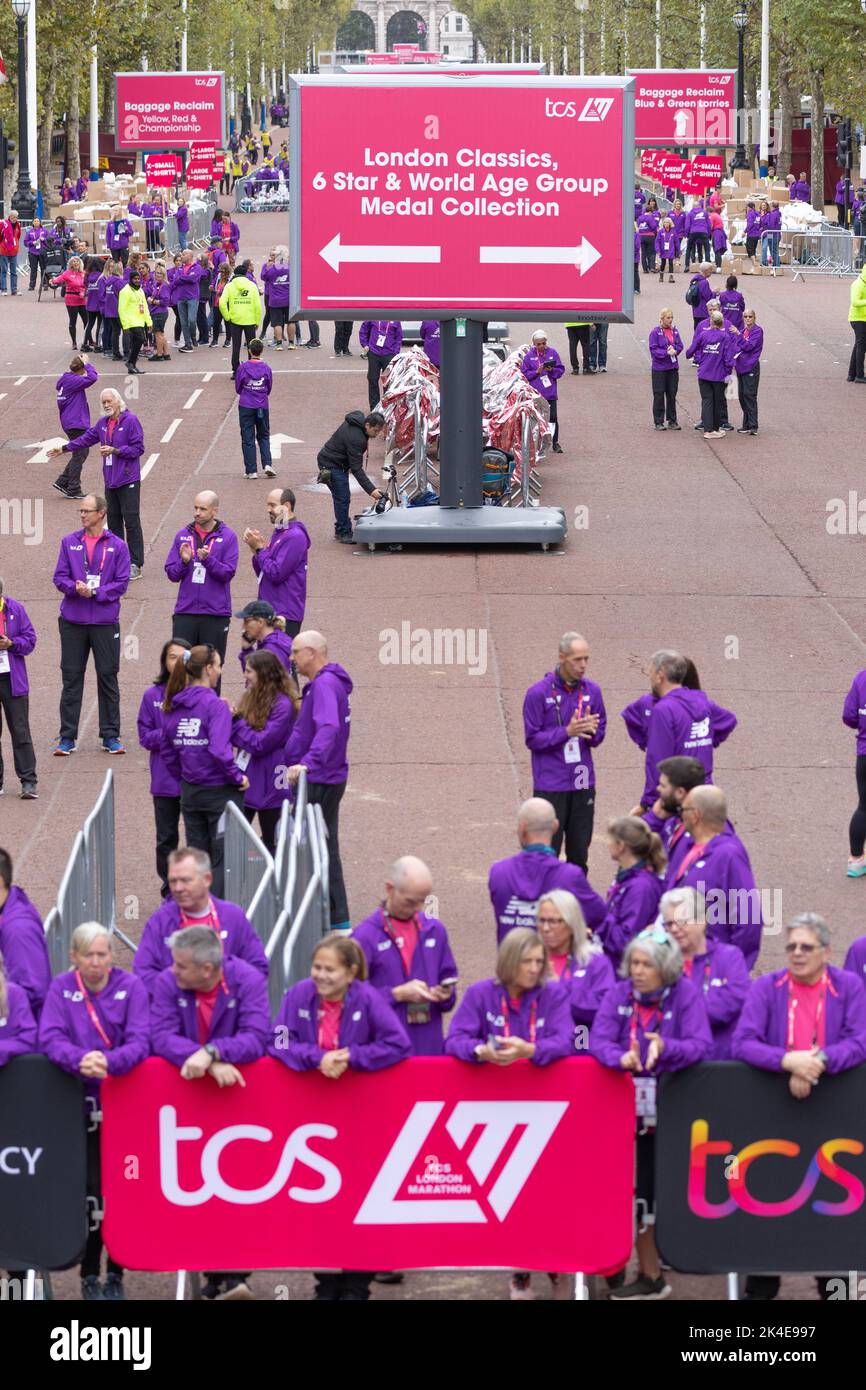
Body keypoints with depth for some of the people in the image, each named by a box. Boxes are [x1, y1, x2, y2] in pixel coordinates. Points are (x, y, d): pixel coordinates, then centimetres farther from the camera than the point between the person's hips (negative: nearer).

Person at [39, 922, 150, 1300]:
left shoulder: (131, 987, -1)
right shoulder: (61, 988, 2)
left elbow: (140, 1042, -13)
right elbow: (50, 1038, -11)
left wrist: (108, 1062, -33)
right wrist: (79, 1060, -32)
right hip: (81, 1104, 0)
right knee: (90, 1190, -3)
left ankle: (116, 1273, 11)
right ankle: (89, 1274, 9)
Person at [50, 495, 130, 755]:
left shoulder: (117, 546, 0)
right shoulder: (69, 543, 6)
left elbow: (122, 583, -4)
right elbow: (60, 577, 3)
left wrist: (95, 592, -16)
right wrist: (75, 588, -17)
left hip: (105, 621, -1)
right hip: (73, 622, 1)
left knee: (108, 678, 4)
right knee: (71, 678, 3)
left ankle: (110, 736, 12)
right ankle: (67, 737, 8)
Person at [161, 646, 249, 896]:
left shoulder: (173, 706, 3)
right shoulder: (215, 706, -17)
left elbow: (166, 751, 9)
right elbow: (219, 750, -27)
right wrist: (238, 777, -14)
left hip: (189, 791, 6)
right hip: (220, 791, -6)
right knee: (223, 858, 3)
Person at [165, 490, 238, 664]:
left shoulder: (228, 536, -1)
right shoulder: (183, 535, 8)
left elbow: (228, 573, -9)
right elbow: (171, 574, 7)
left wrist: (208, 559, -23)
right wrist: (184, 562, -12)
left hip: (216, 614, -2)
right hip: (185, 612, 2)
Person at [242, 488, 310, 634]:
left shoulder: (295, 536, -15)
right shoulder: (278, 532, 16)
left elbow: (276, 574, -20)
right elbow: (262, 573, 18)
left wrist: (259, 548, -10)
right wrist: (256, 548, 2)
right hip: (270, 610, 10)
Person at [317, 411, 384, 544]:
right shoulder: (356, 438, -33)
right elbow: (356, 469, -32)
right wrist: (371, 490, -35)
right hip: (330, 464, -10)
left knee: (342, 498, 15)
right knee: (342, 498, -9)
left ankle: (341, 530, 23)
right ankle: (344, 533, -2)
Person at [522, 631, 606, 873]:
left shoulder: (592, 690, 4)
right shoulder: (538, 693, -9)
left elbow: (599, 735, 12)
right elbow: (532, 739, -8)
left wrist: (591, 730, -13)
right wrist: (567, 731, -20)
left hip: (583, 785, 4)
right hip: (550, 786, -4)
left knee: (579, 852, 10)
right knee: (548, 853, -2)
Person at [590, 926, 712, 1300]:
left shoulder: (686, 995, -6)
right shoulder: (618, 994, 3)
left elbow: (701, 1045, -17)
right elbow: (598, 1040, -8)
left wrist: (665, 1048, -35)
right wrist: (621, 1058, -30)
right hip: (630, 1105, 3)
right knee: (639, 1188, 6)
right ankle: (649, 1275, 19)